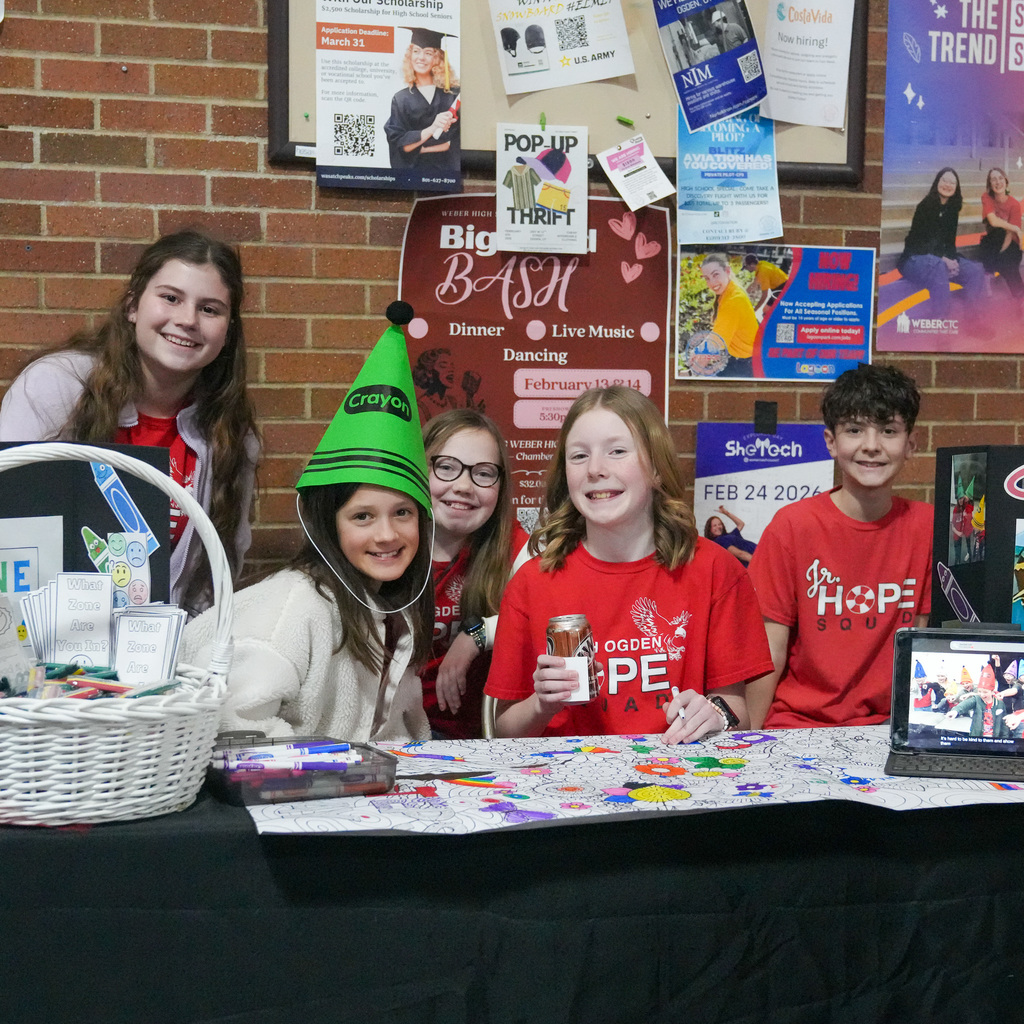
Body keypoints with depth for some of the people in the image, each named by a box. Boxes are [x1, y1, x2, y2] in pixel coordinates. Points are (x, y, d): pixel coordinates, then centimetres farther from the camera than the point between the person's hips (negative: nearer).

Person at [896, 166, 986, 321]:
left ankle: (976, 320, -12)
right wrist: (943, 259, -24)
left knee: (976, 270, -13)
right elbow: (918, 240, -15)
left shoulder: (952, 209, 8)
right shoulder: (926, 206, -10)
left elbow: (950, 241, 8)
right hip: (914, 259, -7)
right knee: (939, 267, -39)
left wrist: (953, 259, -15)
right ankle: (940, 321, -42)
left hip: (941, 258, 7)